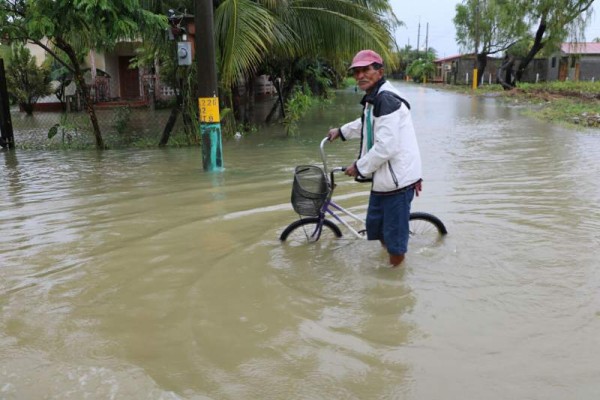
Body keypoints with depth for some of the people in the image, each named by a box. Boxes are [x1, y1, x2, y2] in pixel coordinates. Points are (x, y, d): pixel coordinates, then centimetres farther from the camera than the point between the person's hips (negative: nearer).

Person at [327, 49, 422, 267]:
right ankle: (389, 257, 43)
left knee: (395, 235, 2)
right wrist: (341, 131, 42)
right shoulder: (374, 98, 12)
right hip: (383, 177, 10)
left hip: (397, 179, -10)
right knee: (376, 226, 22)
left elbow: (386, 146, -27)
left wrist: (360, 167, -14)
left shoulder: (386, 100, -20)